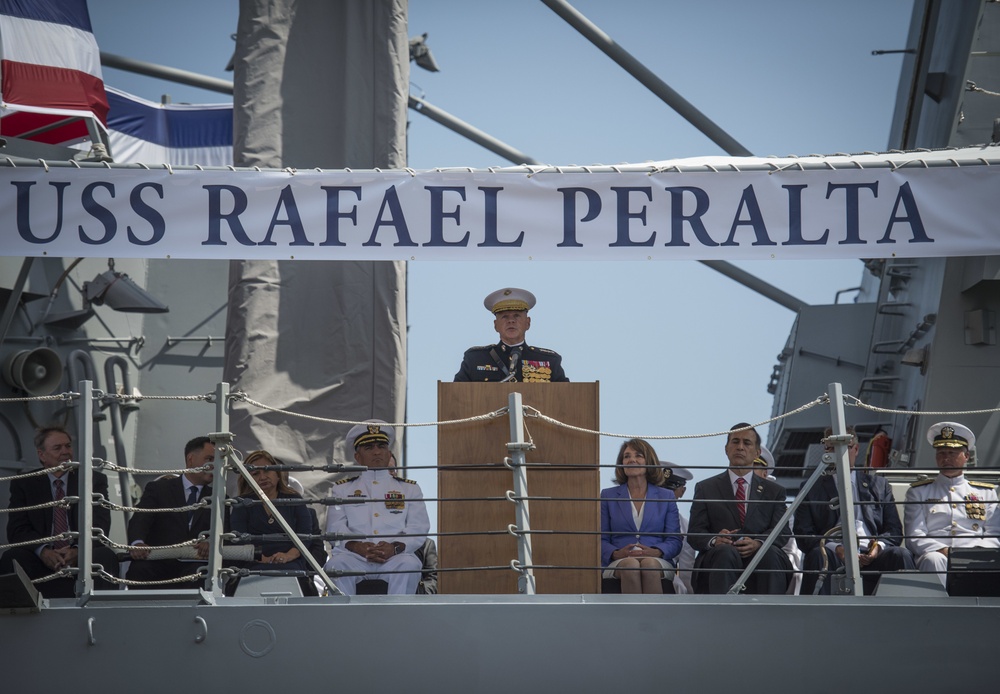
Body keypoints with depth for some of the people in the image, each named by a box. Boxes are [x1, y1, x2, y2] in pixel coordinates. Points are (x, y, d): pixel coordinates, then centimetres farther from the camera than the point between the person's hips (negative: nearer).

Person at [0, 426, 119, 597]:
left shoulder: (95, 480, 11)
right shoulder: (23, 484, 11)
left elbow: (100, 525, 0)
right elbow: (17, 530, 0)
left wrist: (78, 550, -21)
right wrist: (43, 551, -21)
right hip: (42, 562, 0)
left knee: (105, 556, -33)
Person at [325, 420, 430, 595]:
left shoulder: (409, 489, 23)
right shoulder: (342, 489, 23)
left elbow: (418, 528, 9)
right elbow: (335, 528, 9)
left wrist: (395, 547, -13)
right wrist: (357, 546, -14)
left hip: (394, 556, 0)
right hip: (354, 556, 0)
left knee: (410, 565, -34)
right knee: (337, 565, -34)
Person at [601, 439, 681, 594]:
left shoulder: (666, 497, 19)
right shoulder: (607, 496, 18)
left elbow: (675, 541, 10)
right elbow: (601, 539, 10)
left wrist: (655, 552, -12)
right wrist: (617, 553, -13)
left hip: (657, 562, 0)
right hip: (618, 563, 0)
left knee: (649, 564, -37)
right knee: (630, 565, -37)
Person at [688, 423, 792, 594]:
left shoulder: (774, 491, 23)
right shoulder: (706, 488, 20)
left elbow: (782, 532, 8)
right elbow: (694, 533, 9)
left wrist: (758, 543, -16)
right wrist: (714, 540, -16)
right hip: (718, 559, -1)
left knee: (771, 554, -34)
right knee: (726, 551, -37)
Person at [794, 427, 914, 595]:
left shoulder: (879, 485, 24)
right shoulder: (812, 489, 18)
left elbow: (894, 530, 16)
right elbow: (803, 535, 7)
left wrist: (879, 546, -9)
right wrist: (835, 549, -13)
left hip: (871, 557, 2)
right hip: (835, 558, -2)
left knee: (901, 554, -29)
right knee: (818, 555, -36)